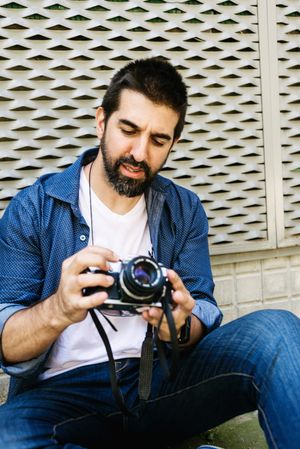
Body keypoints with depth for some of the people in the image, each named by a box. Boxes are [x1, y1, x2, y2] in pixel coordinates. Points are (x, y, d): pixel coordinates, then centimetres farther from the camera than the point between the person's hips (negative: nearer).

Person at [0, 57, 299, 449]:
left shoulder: (185, 210, 8)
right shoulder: (34, 208, -1)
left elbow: (204, 318, 4)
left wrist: (179, 327, -20)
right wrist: (58, 310, -27)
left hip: (160, 377, 1)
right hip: (64, 390, 0)